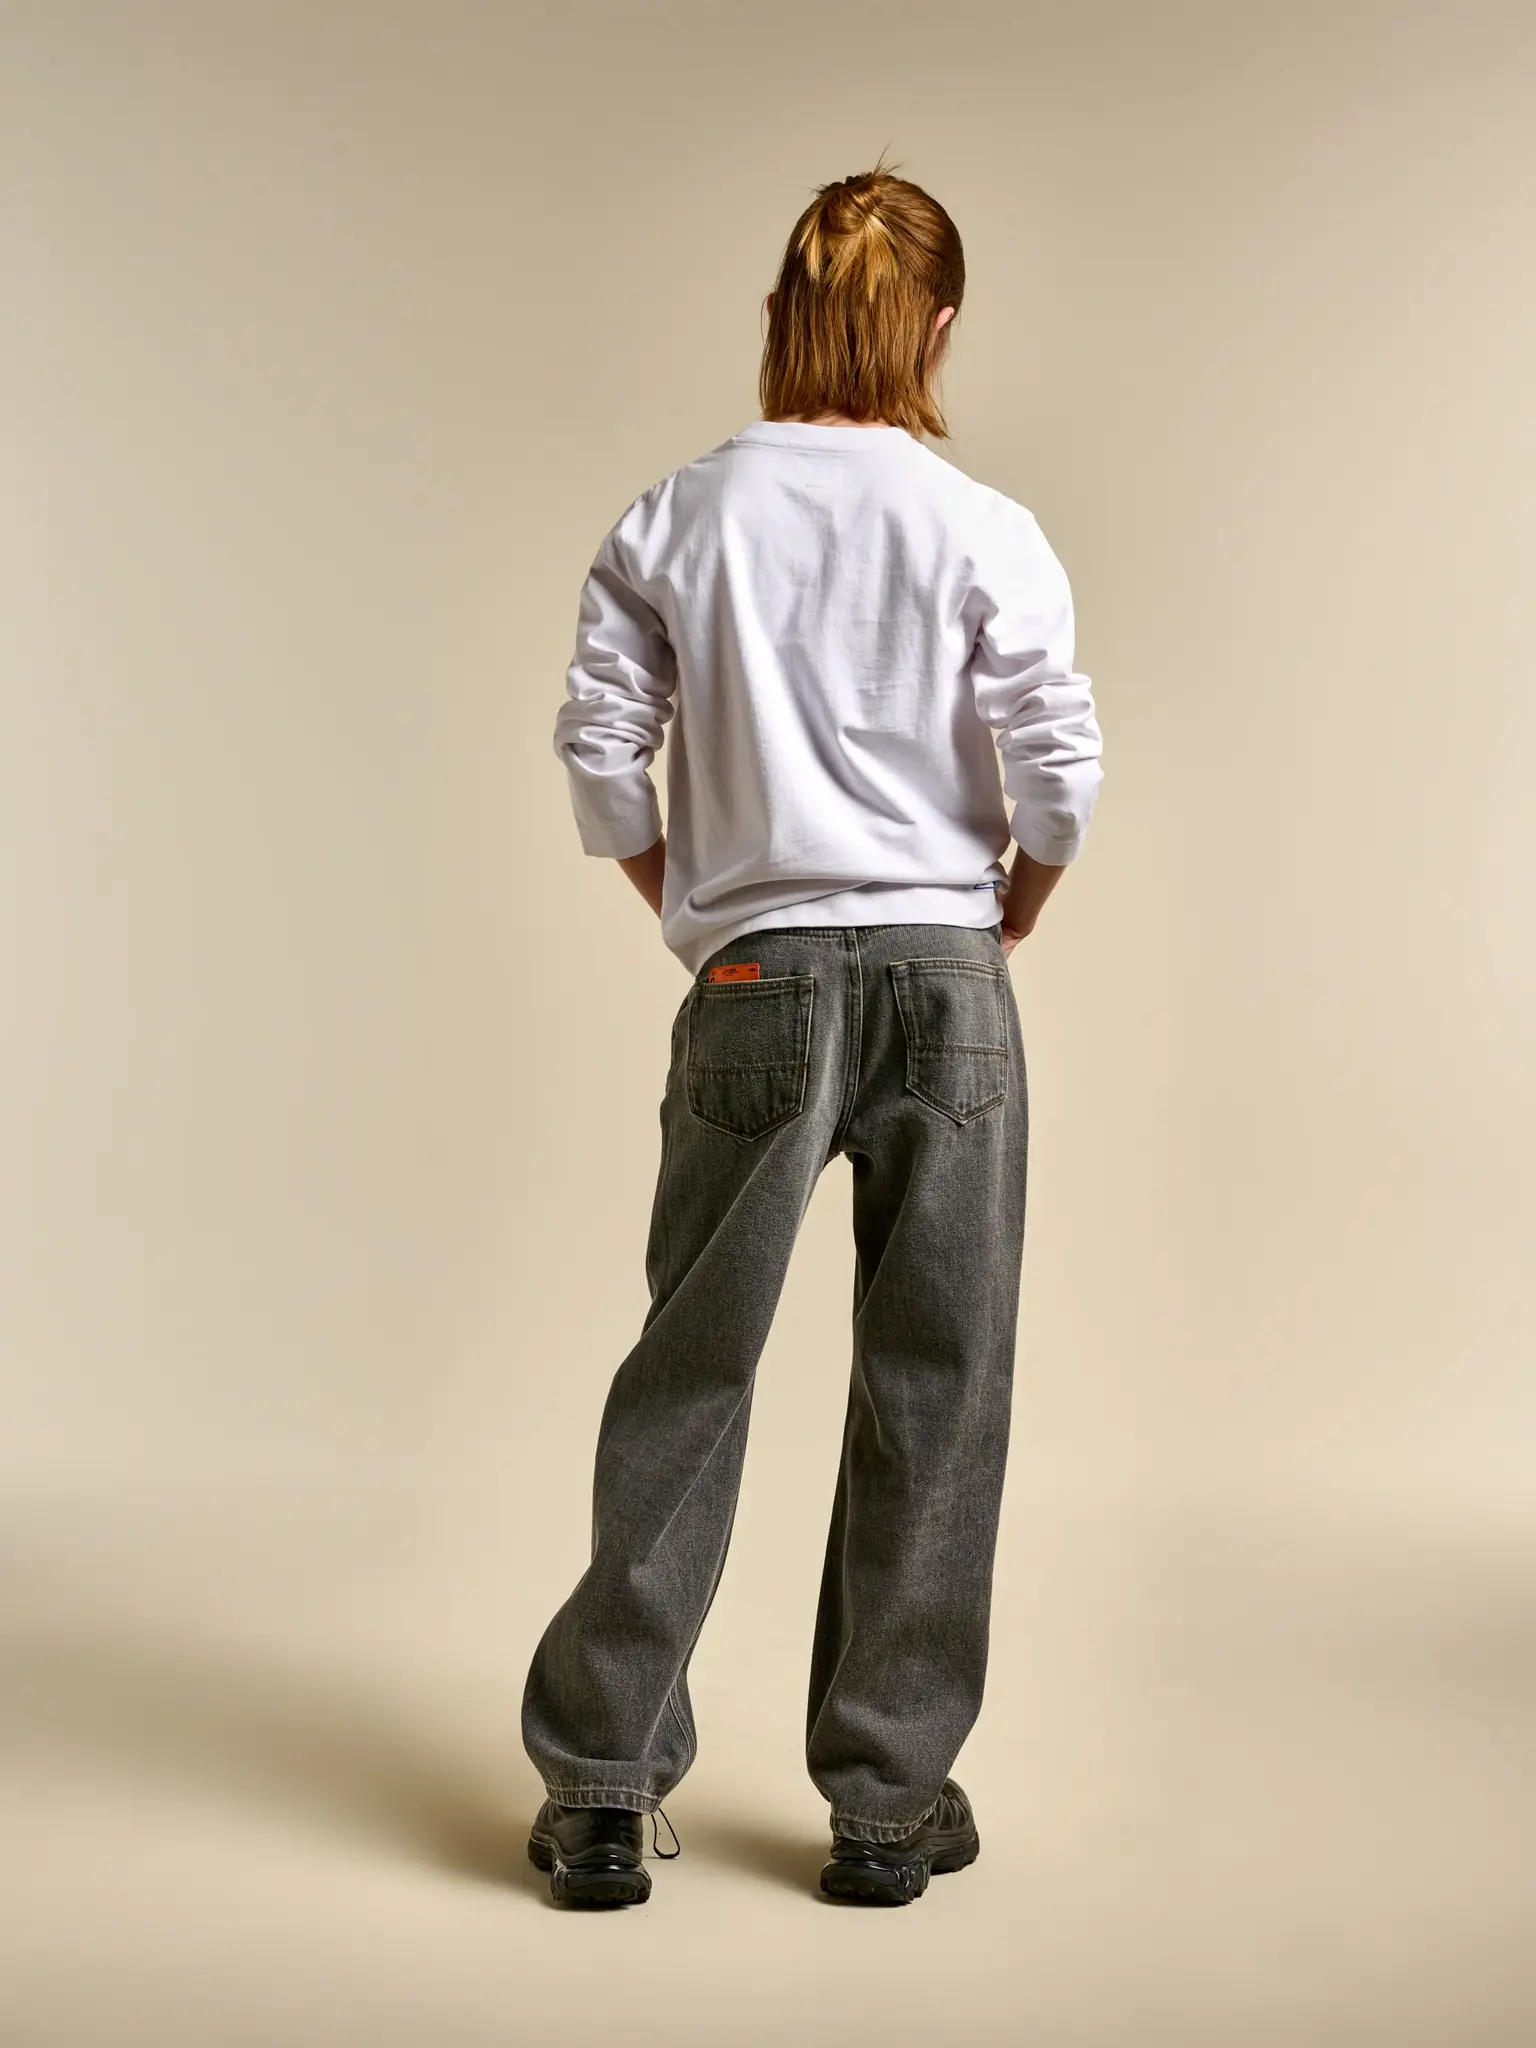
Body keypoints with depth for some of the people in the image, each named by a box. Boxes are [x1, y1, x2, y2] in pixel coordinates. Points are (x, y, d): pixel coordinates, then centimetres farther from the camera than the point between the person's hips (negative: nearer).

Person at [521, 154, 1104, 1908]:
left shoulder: (675, 518, 2)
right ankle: (888, 1800, 17)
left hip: (754, 985, 1)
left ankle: (601, 1787, 16)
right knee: (931, 1389, 8)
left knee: (686, 1380, 10)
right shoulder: (985, 531, -3)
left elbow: (599, 748, -1)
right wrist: (1007, 915, 9)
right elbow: (1059, 775, -9)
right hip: (944, 979, -1)